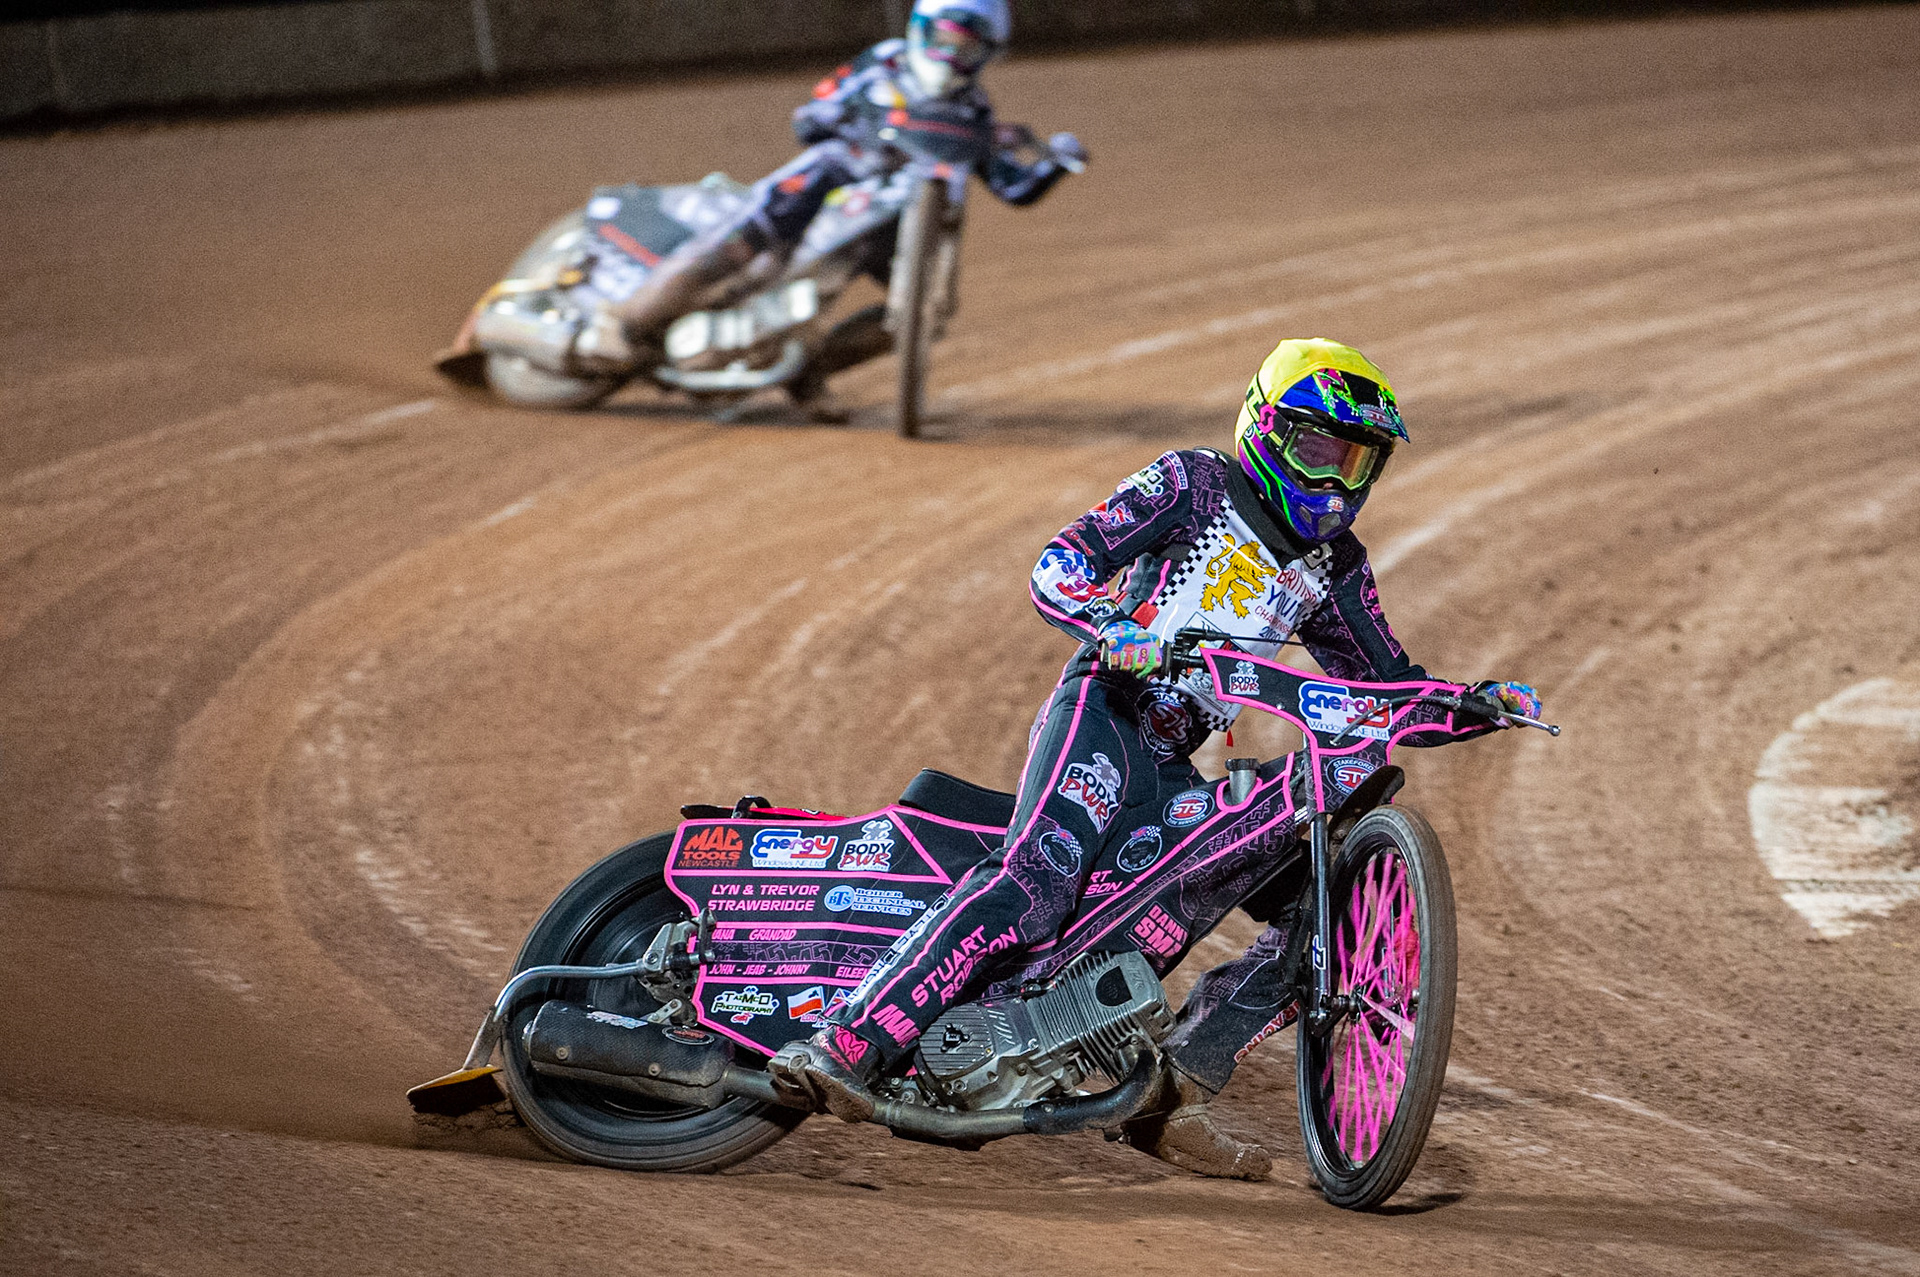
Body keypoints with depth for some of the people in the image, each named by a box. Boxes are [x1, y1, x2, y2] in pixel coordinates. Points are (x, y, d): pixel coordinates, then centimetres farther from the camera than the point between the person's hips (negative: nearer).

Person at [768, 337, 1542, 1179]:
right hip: (1103, 715, -7)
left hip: (1174, 774, 7)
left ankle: (1169, 1099, -5)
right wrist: (1117, 629, -29)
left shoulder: (1333, 567, 20)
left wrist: (1479, 705, 4)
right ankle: (844, 1047, -41)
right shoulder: (1196, 484, 2)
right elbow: (1058, 564, -9)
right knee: (1038, 879, -32)